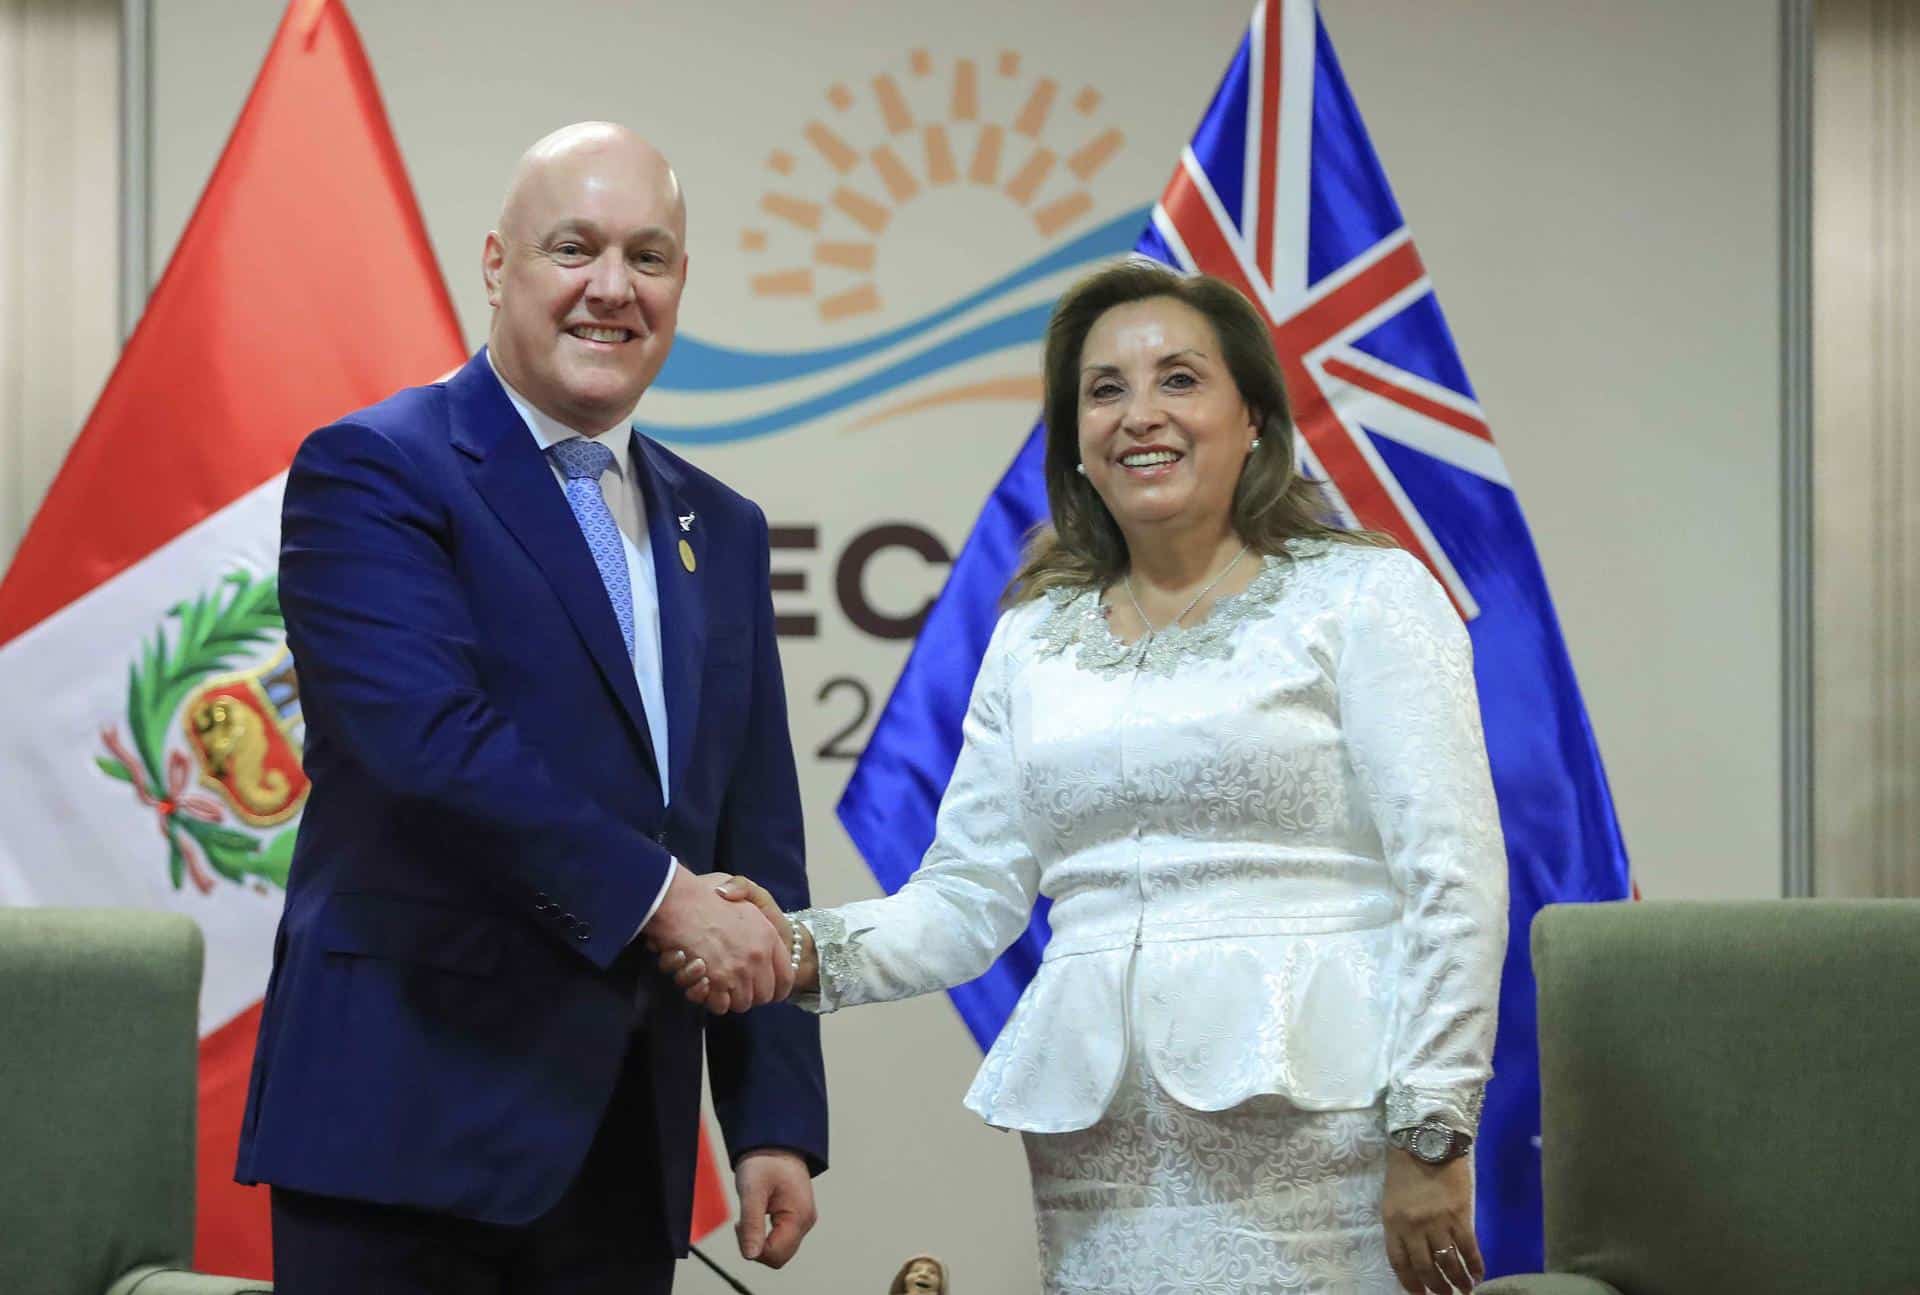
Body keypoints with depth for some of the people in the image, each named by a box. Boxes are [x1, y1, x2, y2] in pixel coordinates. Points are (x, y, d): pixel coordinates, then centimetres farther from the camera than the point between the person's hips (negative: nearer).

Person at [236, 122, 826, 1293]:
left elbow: (758, 842, 13)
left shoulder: (720, 532, 15)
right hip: (410, 1124, -6)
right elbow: (428, 737, -20)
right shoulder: (372, 473, -5)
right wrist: (657, 893, -17)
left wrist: (778, 1119, 8)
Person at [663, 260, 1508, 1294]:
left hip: (1310, 1123, -4)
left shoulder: (1365, 596, 1)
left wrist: (1430, 1134, -12)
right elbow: (968, 894, 10)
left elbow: (1452, 879, -6)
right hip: (1096, 1148, 4)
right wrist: (808, 952, -8)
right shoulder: (1034, 639, 14)